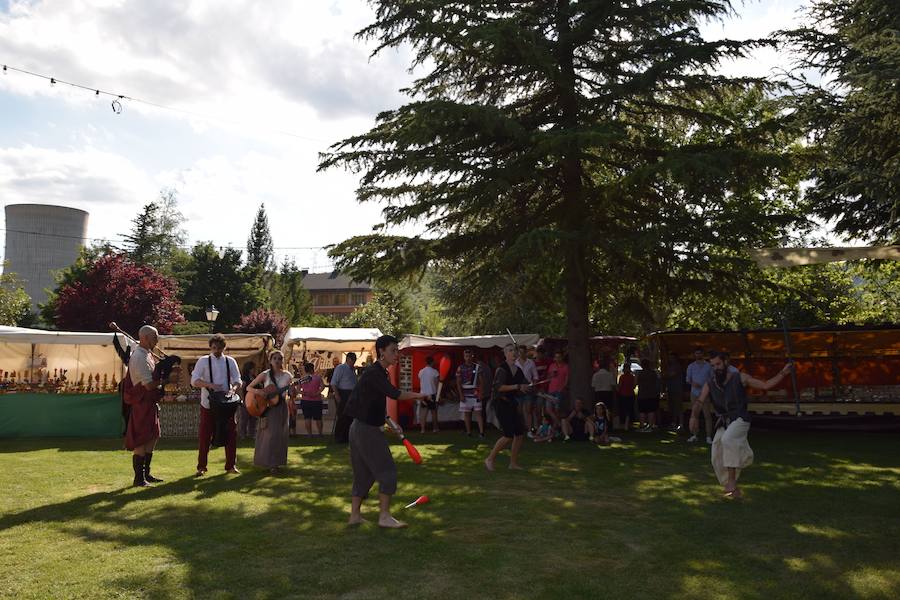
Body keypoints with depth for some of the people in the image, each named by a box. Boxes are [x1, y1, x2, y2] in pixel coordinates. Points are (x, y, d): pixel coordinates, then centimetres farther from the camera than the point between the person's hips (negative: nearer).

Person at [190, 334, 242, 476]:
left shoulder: (230, 361, 6)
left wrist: (233, 389, -20)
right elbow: (194, 380, -9)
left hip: (227, 403, 2)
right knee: (205, 435, 1)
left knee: (231, 434, 3)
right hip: (208, 404, -2)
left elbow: (237, 380, 2)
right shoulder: (203, 361, -1)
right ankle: (201, 466, 12)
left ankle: (230, 465, 13)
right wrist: (209, 385, -25)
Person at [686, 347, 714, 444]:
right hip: (694, 393, 2)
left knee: (707, 415, -8)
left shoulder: (708, 366, 5)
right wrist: (693, 383, -11)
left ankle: (709, 437, -7)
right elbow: (687, 379, 10)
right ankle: (694, 435, 10)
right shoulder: (691, 366, 11)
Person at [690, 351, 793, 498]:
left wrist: (782, 373, -9)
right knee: (718, 459, 3)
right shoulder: (709, 384, 4)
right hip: (723, 424, 5)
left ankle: (732, 481, -29)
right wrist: (694, 416, -28)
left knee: (728, 440, -34)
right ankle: (733, 489, 24)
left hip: (739, 420, -5)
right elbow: (699, 402, -8)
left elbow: (766, 385, 1)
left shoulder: (739, 378, -2)